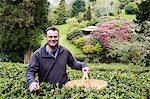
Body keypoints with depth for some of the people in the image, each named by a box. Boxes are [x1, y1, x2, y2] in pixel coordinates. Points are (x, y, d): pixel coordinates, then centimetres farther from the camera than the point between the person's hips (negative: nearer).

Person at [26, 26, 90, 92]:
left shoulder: (65, 52, 6)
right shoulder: (38, 54, -4)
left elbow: (73, 62, 22)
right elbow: (30, 71, -5)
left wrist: (82, 66, 3)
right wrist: (31, 82, -25)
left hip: (64, 87, 0)